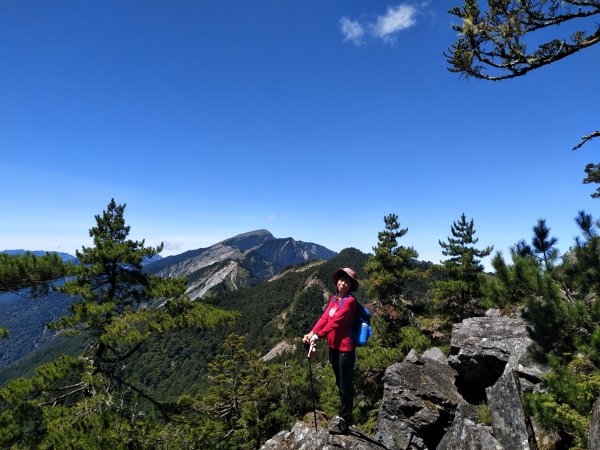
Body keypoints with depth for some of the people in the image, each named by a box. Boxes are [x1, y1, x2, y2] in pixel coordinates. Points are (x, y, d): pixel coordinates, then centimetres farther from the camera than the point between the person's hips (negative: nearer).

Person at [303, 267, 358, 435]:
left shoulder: (350, 301, -15)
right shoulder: (334, 299, 9)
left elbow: (335, 321, -22)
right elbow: (325, 317, 0)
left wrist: (318, 336, -26)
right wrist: (312, 332, -13)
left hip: (345, 348, -8)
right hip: (333, 346, 8)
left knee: (345, 385, 5)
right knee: (340, 383, 21)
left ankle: (344, 421, 19)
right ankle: (345, 414, 38)